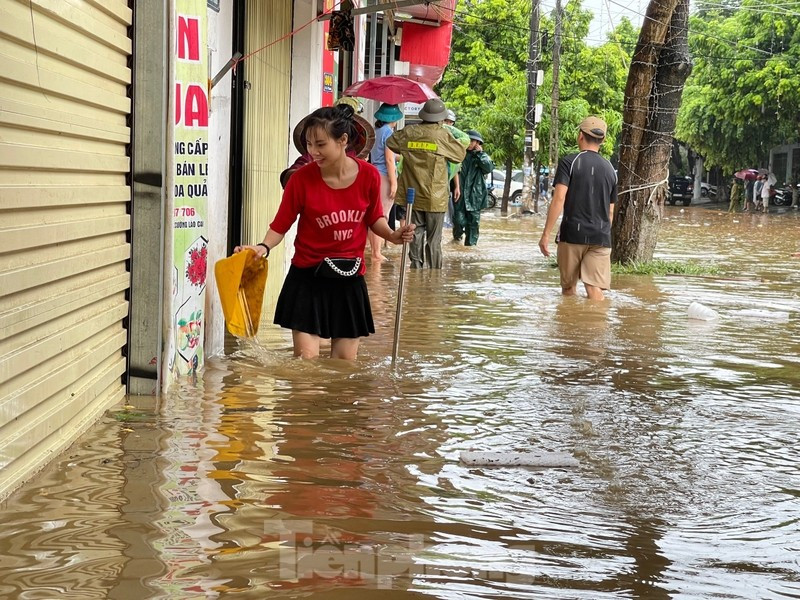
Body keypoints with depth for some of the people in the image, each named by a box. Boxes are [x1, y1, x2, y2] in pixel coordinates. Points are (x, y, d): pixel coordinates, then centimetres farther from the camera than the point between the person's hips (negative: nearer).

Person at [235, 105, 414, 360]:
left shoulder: (369, 175, -7)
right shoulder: (302, 178, -12)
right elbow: (281, 224, -5)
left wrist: (392, 235, -9)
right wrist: (263, 247, -24)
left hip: (350, 278, 2)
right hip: (308, 278, -2)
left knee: (345, 362, 9)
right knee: (306, 361, -6)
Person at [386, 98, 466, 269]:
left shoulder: (408, 132, -2)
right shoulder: (442, 135, -11)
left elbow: (390, 142, 14)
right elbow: (460, 154, 2)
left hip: (413, 195, 3)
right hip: (435, 197, -3)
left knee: (416, 233, 12)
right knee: (434, 238, 6)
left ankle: (416, 265, 11)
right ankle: (435, 271, 8)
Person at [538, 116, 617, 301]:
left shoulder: (569, 162, -3)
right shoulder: (610, 170, 13)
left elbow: (559, 199, -13)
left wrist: (546, 234, -12)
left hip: (572, 235, -3)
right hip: (601, 238, 3)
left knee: (568, 288, 12)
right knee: (595, 290, -4)